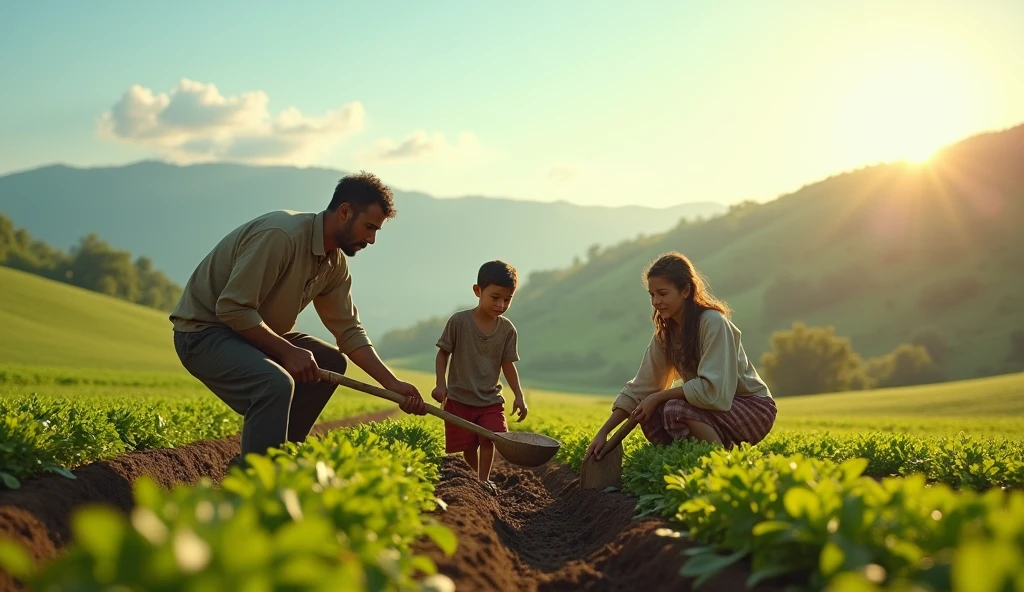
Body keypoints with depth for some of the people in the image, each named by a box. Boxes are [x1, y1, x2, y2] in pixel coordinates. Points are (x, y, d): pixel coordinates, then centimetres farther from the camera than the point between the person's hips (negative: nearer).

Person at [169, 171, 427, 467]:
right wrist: (287, 351, -25)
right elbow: (233, 309, -28)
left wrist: (393, 384, -3)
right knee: (276, 383, -33)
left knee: (331, 362, 11)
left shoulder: (335, 264, 3)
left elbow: (349, 330, 6)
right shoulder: (281, 234, -26)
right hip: (204, 329, -10)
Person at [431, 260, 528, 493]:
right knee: (468, 446, 2)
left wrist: (519, 395, -5)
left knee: (489, 438, -18)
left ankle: (484, 480, -8)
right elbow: (443, 353, -4)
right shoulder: (459, 321, -13)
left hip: (491, 399, 2)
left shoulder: (507, 329, -5)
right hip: (459, 398, -2)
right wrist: (440, 384, -14)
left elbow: (508, 365, 2)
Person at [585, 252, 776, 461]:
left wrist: (658, 397, -21)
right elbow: (639, 388, 0)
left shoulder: (713, 323, -22)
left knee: (676, 409, -29)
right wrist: (603, 433, -9)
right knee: (650, 415, -16)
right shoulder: (665, 333, 1)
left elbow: (712, 389, -29)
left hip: (753, 407, -7)